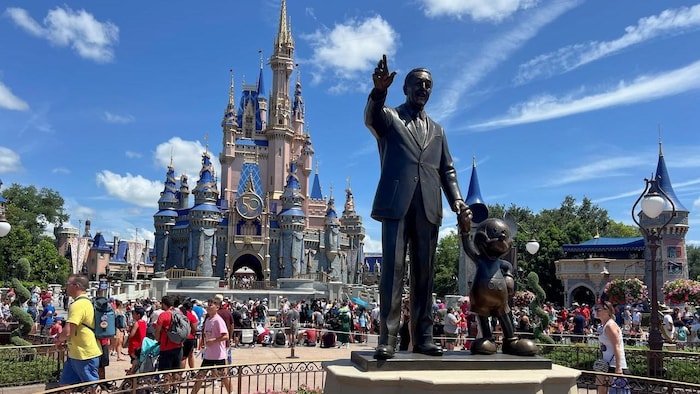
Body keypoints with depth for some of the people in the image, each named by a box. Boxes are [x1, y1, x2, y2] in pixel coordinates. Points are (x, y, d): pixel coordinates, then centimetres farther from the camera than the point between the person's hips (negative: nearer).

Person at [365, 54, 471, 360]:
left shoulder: (437, 130, 25)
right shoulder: (389, 117, 12)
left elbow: (447, 170, 19)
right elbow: (370, 117, -13)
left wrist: (458, 203, 2)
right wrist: (379, 91, -35)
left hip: (428, 208, 4)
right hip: (396, 204, -4)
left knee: (424, 274, 3)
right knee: (393, 270, -8)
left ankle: (422, 337, 8)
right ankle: (387, 339, -6)